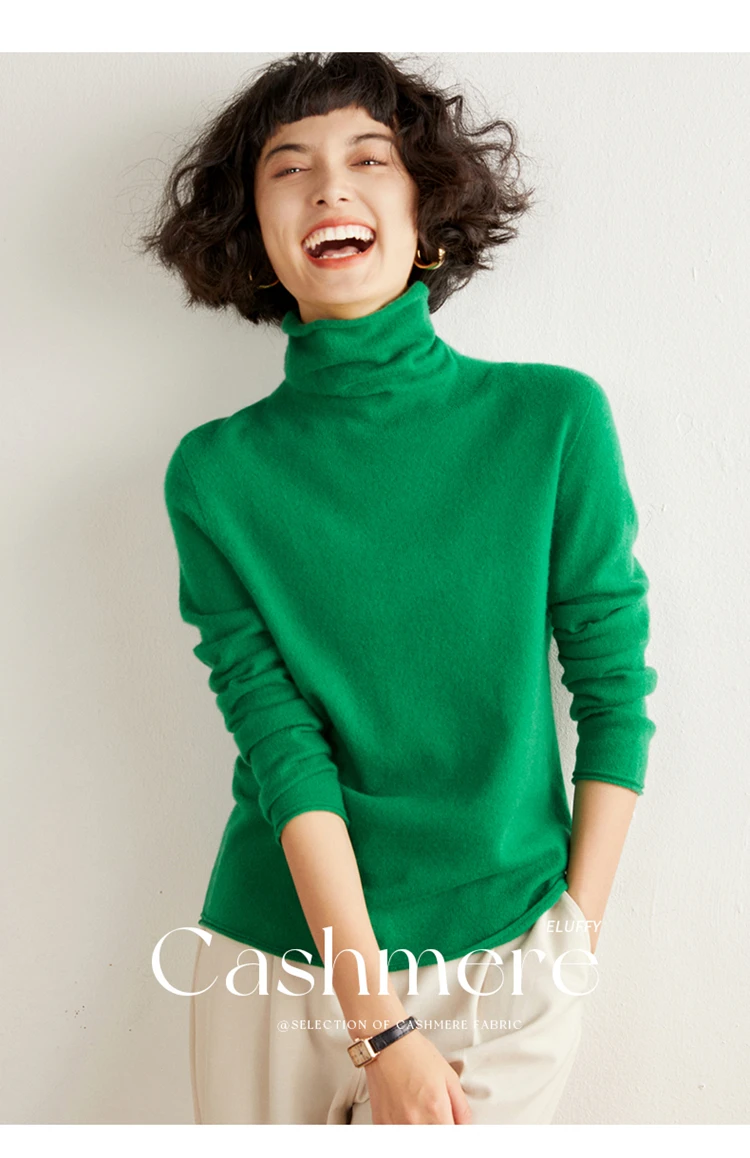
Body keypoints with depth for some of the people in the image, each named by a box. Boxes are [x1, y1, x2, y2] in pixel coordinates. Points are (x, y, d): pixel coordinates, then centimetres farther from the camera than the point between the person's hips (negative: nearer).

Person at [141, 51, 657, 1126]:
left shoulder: (556, 421, -7)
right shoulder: (214, 473, -6)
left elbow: (616, 693, -3)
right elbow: (279, 743, -12)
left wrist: (577, 935, -5)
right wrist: (381, 1022, -15)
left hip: (502, 960, 0)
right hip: (272, 959, 1)